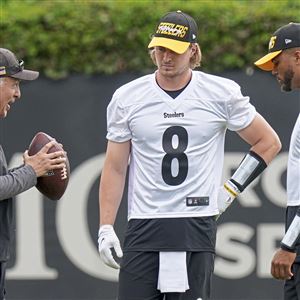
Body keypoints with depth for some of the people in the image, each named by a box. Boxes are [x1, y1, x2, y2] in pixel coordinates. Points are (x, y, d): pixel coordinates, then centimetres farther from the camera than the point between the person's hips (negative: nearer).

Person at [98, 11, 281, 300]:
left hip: (197, 225, -1)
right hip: (143, 228, 1)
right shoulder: (126, 98, 4)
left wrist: (233, 188, 4)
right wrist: (105, 228, 2)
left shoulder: (222, 93, 1)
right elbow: (115, 167, 8)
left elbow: (269, 142, 11)